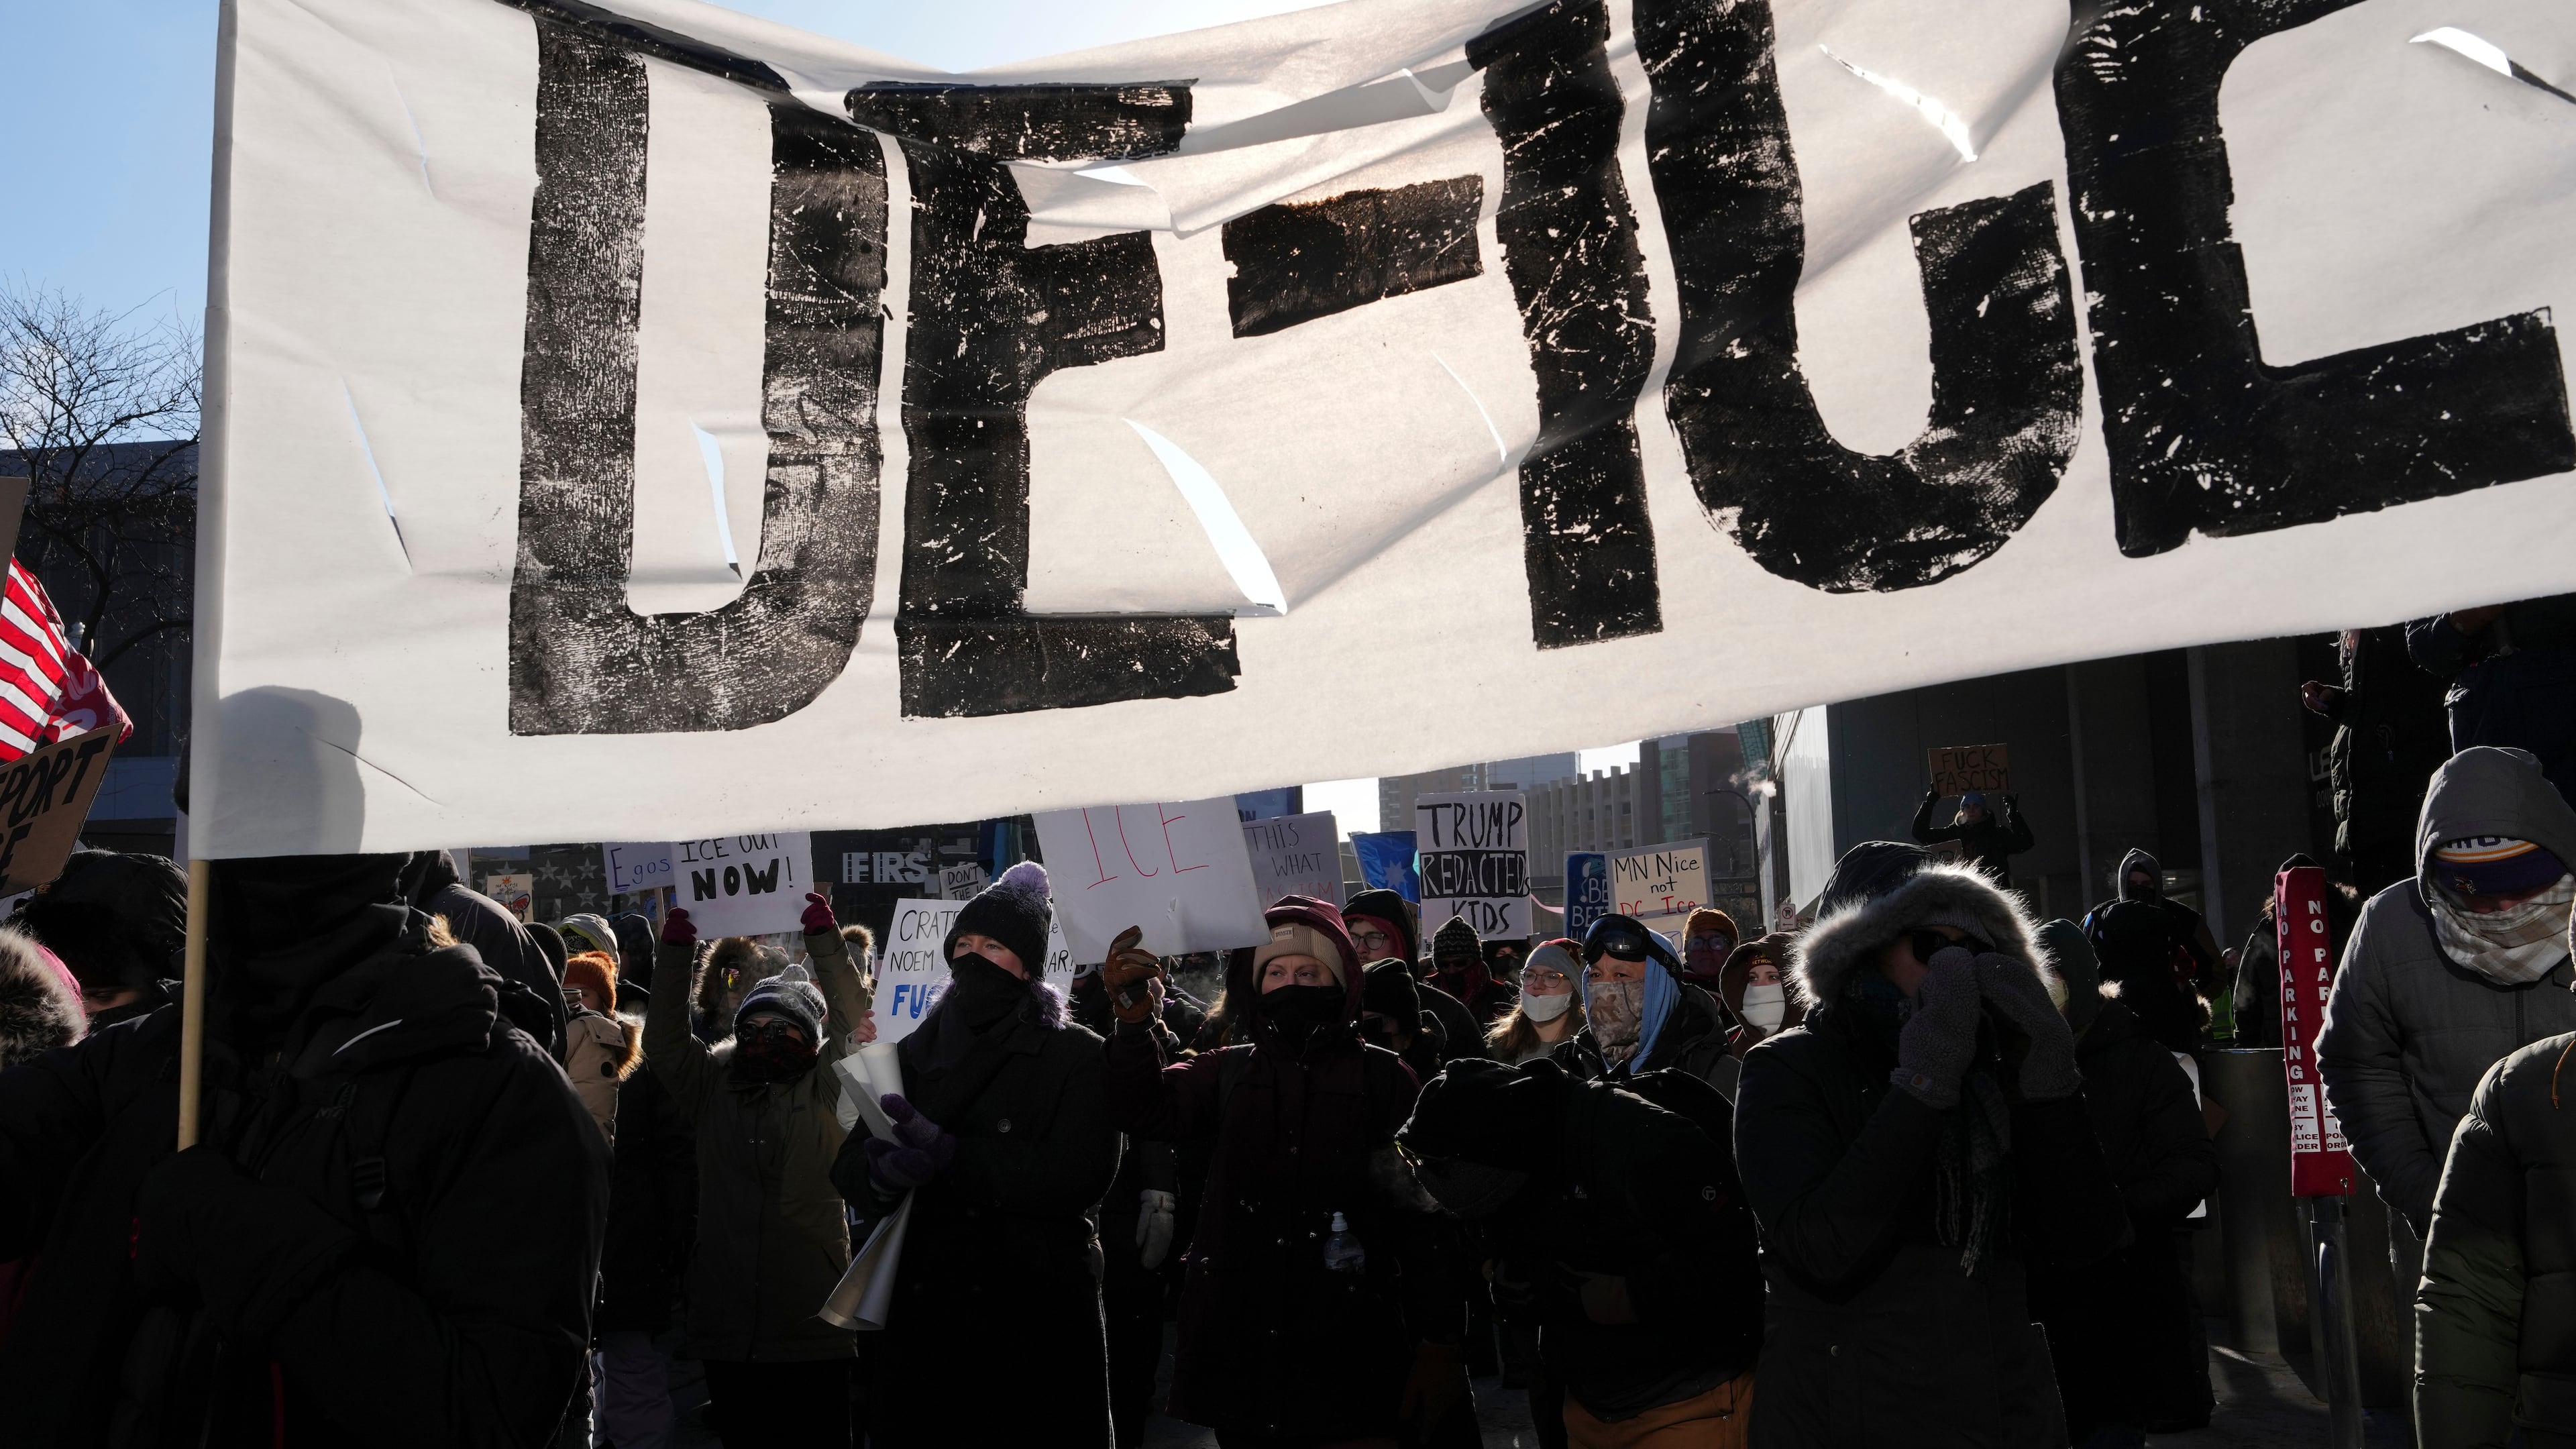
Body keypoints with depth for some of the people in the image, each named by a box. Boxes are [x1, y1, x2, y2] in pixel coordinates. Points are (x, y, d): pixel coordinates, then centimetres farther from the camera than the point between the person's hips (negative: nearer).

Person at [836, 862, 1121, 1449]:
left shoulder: (1078, 1058, -4)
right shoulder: (914, 1053, 8)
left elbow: (1082, 1175, -18)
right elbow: (849, 1169, 0)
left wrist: (951, 1159, -24)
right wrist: (883, 1173, -24)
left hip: (1037, 1318, -3)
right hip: (924, 1312, 4)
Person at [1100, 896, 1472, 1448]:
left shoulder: (1382, 1076, 1)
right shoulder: (1231, 1071, 9)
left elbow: (1424, 1215, -2)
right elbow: (1148, 1109, -6)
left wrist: (1439, 1343, -7)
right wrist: (1133, 1015, -21)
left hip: (1349, 1358, -2)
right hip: (1241, 1348, 2)